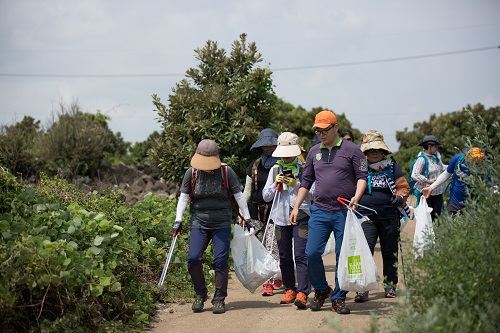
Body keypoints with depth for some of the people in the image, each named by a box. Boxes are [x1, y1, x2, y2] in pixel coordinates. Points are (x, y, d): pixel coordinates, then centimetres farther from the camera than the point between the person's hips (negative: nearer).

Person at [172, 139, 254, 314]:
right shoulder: (191, 173, 1)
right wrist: (178, 220, -5)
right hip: (198, 223, 1)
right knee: (193, 258, -11)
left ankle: (219, 299, 6)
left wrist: (247, 218, 5)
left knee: (220, 260, -6)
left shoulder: (226, 171, -1)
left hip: (222, 223, -1)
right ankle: (200, 294, 10)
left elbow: (238, 195, 5)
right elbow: (183, 197, 4)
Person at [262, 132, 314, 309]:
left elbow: (312, 193, -3)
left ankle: (302, 293, -17)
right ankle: (289, 290, 21)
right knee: (284, 256, 9)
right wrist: (275, 184, -4)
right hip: (281, 217, 4)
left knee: (301, 255, -13)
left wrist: (296, 185, -15)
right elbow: (266, 196, 12)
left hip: (301, 216, -4)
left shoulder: (305, 168, 1)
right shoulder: (275, 170, 12)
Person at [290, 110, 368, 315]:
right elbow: (306, 181, 19)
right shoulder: (314, 152, 13)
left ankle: (338, 299, 11)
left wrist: (356, 196, -20)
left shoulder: (351, 150, 1)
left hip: (345, 212, -3)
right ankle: (320, 290, 17)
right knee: (312, 253, -6)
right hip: (320, 211, 3)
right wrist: (296, 207, 14)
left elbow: (362, 176, -3)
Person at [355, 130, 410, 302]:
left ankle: (390, 286, 24)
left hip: (389, 217, 2)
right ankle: (362, 289, -13)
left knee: (390, 253, 11)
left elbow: (404, 186, 9)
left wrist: (400, 197, -9)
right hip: (366, 217, -1)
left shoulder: (392, 167, 8)